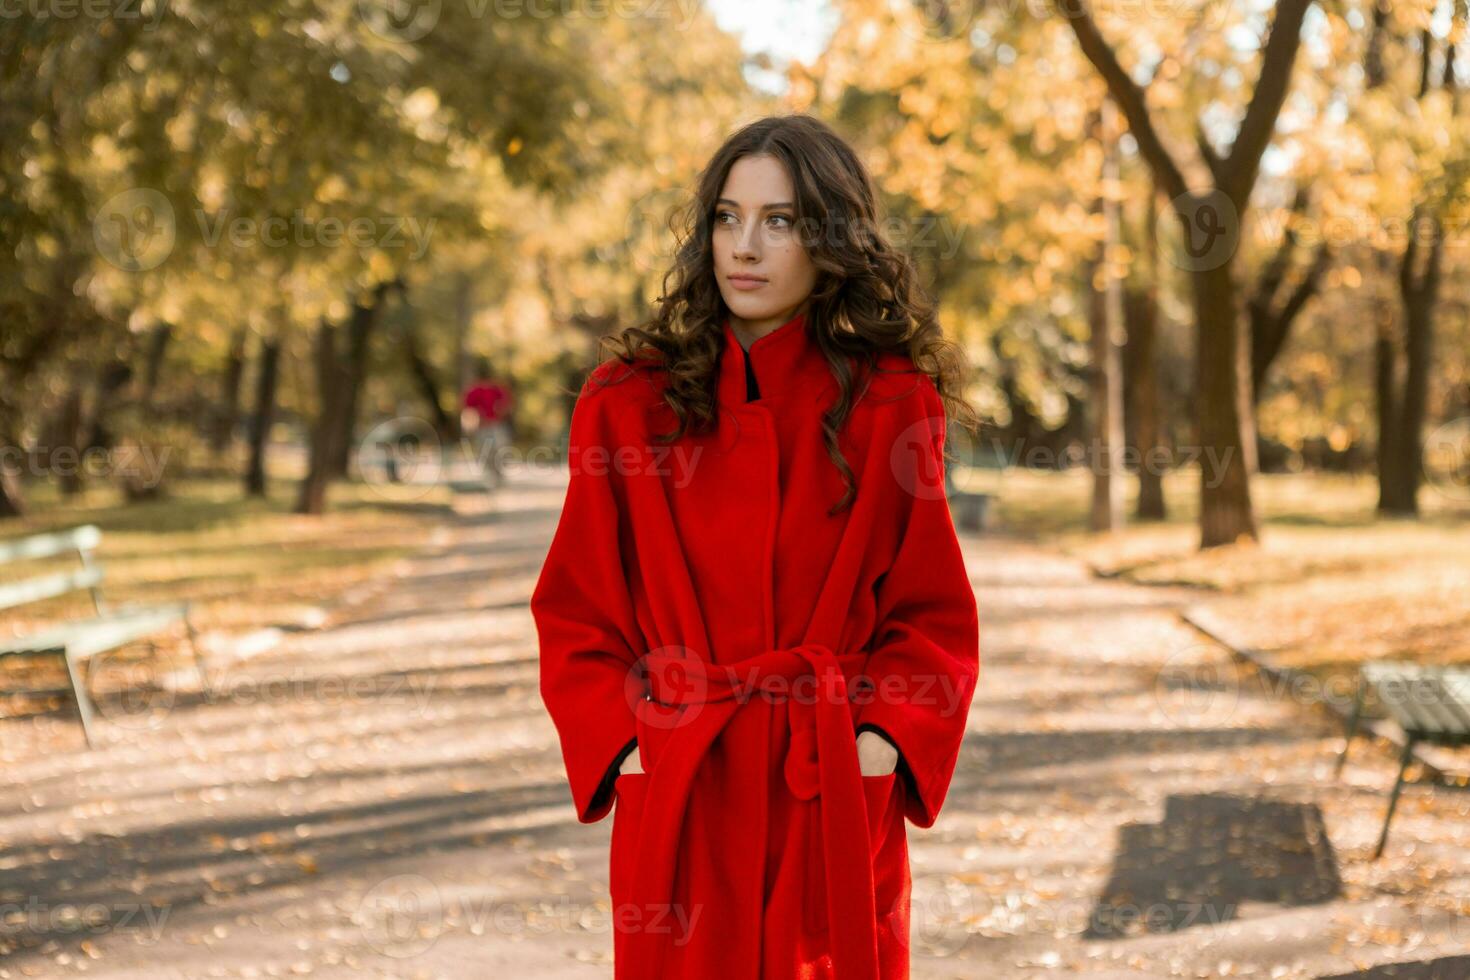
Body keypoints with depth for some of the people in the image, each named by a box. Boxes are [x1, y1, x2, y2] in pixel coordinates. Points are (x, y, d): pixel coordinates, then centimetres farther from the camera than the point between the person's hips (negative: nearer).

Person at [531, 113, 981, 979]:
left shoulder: (892, 406, 2)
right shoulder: (630, 402, 3)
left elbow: (936, 618, 5)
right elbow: (574, 614, 7)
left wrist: (883, 738, -9)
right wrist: (623, 746, -6)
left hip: (838, 809, 0)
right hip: (679, 807, 0)